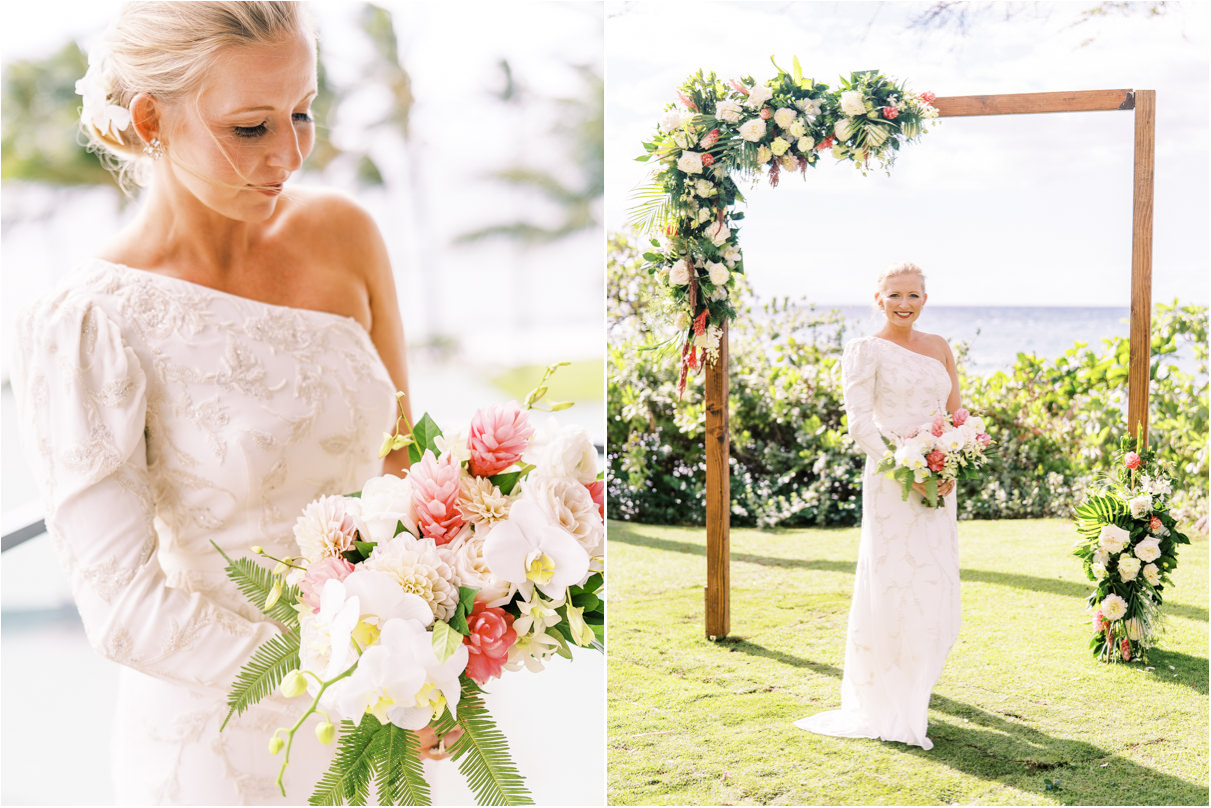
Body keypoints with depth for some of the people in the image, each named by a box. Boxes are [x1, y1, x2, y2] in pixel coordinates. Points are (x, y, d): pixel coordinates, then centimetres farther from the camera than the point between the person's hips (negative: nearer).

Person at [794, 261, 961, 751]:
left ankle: (911, 696, 22)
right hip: (890, 483, -6)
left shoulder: (939, 347, 14)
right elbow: (860, 424, -9)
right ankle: (882, 706, 7)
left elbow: (956, 413, 14)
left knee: (932, 587, 8)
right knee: (890, 586, -4)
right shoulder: (865, 351, -3)